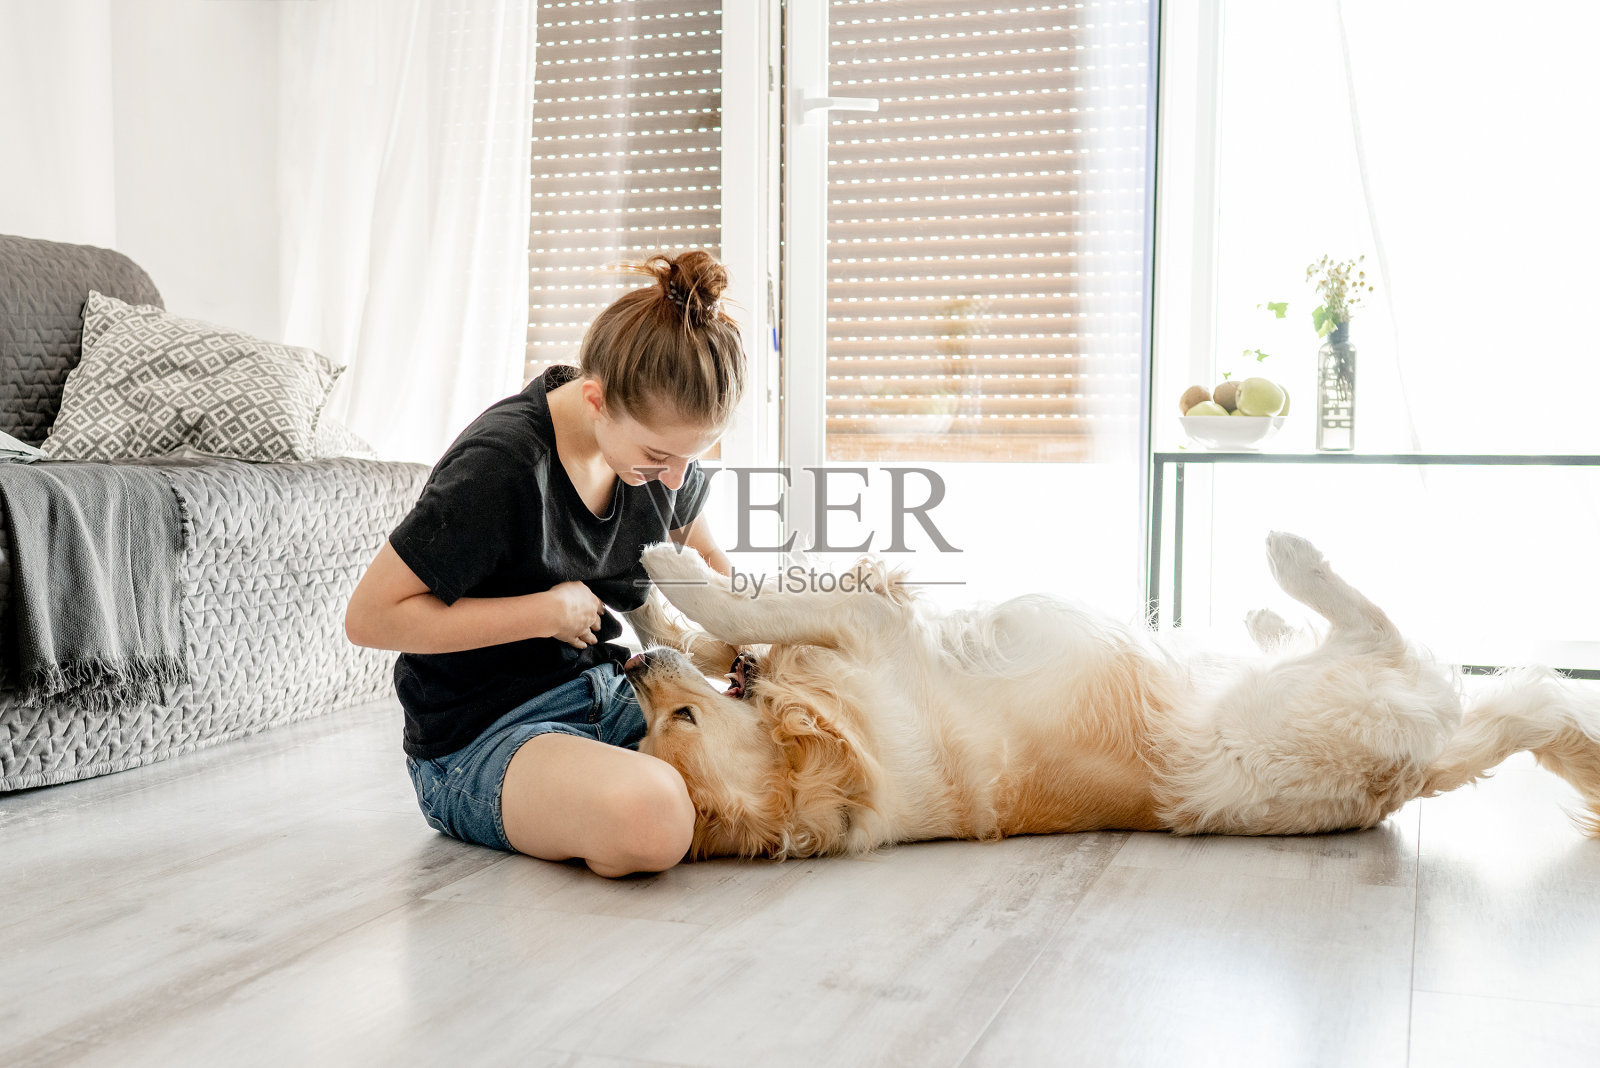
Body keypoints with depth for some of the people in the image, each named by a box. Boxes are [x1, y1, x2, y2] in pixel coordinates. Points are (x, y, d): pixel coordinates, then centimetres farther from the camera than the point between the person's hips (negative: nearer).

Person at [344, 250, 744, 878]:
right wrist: (548, 611, -19)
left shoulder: (661, 444, -1)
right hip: (479, 735, -8)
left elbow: (701, 554, 21)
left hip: (605, 695, 8)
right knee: (650, 819, -38)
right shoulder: (500, 465, -24)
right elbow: (369, 616, -19)